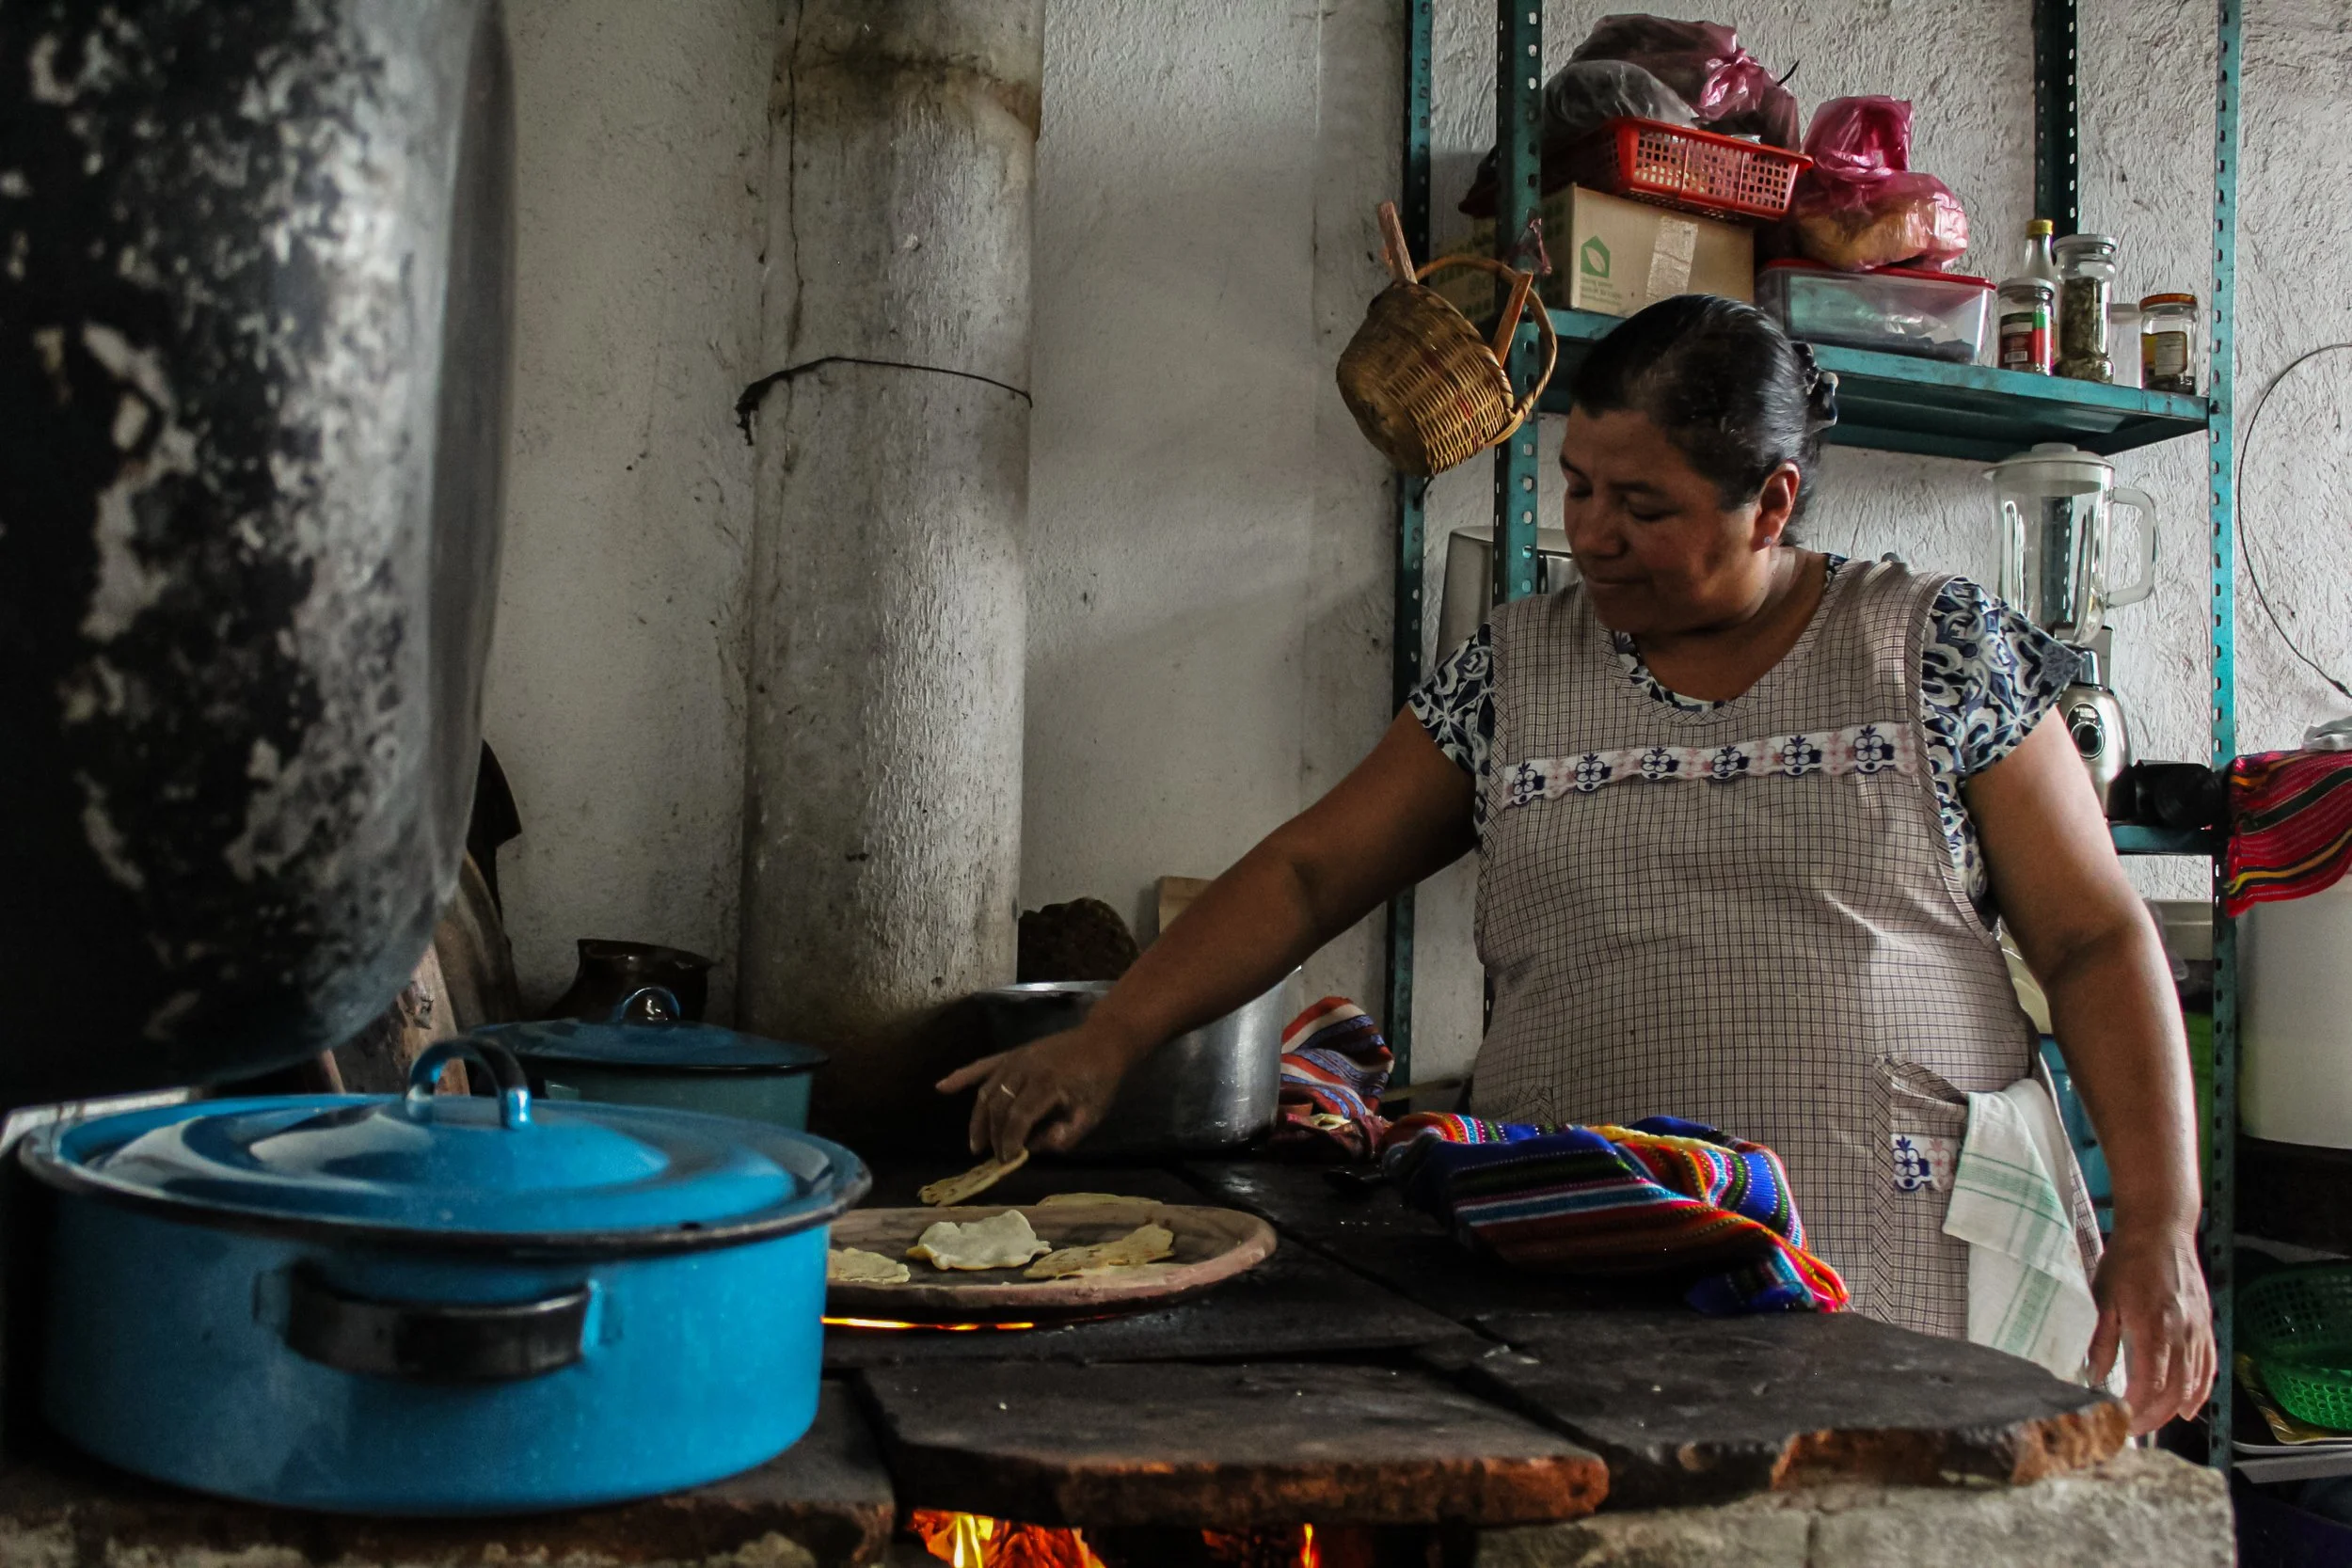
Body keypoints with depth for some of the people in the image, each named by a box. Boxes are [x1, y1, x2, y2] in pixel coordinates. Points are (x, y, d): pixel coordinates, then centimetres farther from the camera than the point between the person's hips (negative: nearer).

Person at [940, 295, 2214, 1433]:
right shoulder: (1512, 671, 9)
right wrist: (1108, 1039, -3)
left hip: (1897, 1301, -1)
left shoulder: (1941, 648, 4)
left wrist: (2160, 1222, -5)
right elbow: (1307, 873, 7)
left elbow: (2098, 941, 3)